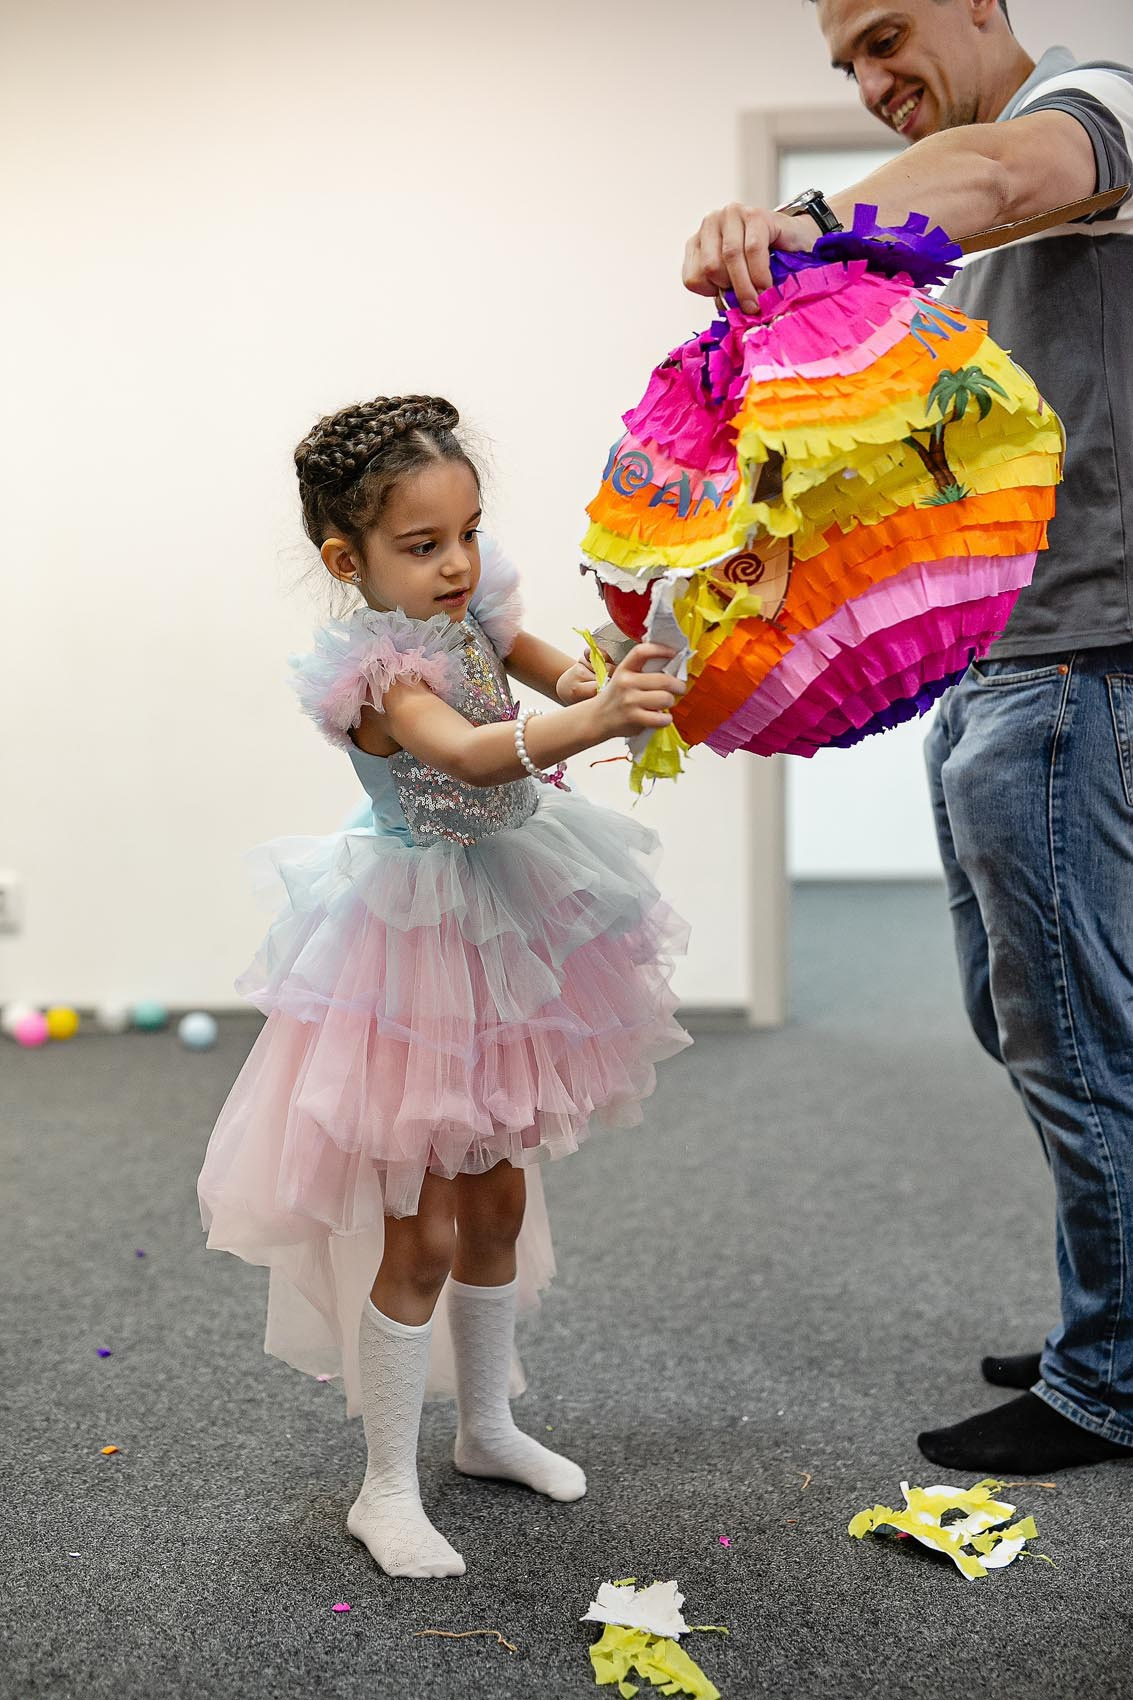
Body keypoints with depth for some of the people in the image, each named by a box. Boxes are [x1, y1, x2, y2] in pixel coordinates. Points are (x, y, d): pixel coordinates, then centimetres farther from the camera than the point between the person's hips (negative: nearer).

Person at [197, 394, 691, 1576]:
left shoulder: (474, 616, -2)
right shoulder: (379, 669, -25)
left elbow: (551, 668, 7)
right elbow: (470, 755, -41)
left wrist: (600, 682, -17)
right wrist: (596, 721, -57)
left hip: (499, 932, 8)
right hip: (416, 947, -8)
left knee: (499, 1196, 19)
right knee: (420, 1229, -1)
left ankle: (485, 1426, 39)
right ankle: (387, 1490, 16)